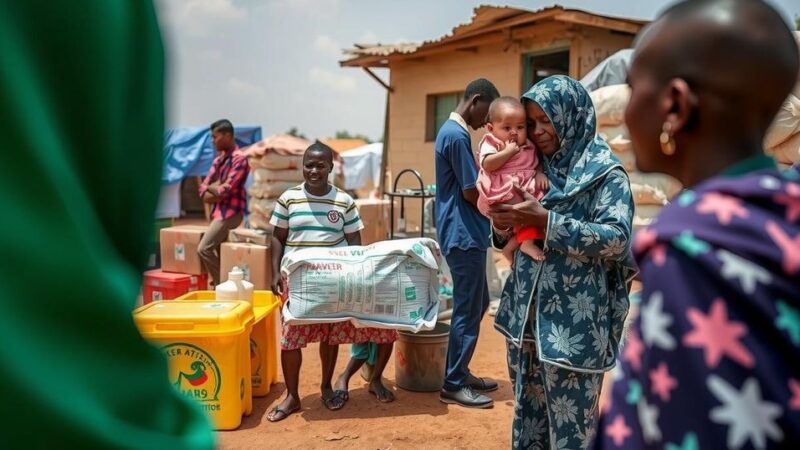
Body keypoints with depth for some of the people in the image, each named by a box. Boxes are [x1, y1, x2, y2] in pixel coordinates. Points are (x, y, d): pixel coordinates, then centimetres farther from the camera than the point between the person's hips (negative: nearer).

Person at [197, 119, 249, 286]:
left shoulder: (239, 159, -12)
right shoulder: (218, 160, 14)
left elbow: (226, 190, -19)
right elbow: (204, 188, 12)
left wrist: (211, 187, 0)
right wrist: (212, 194, -9)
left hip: (230, 213, -9)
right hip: (219, 211, 9)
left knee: (204, 249, -14)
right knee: (218, 250, 11)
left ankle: (222, 284, -5)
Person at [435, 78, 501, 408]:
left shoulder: (451, 131, 16)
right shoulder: (457, 136, -17)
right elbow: (471, 192, -17)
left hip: (464, 234, 10)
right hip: (465, 236, -10)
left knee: (477, 304, 18)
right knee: (467, 311, -2)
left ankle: (459, 372, 28)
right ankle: (453, 386, 9)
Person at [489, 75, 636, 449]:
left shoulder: (605, 173, -6)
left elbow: (617, 239, -18)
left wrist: (546, 221, -23)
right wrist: (503, 228, -8)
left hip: (573, 325, -6)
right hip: (525, 313, 6)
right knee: (527, 414, 16)